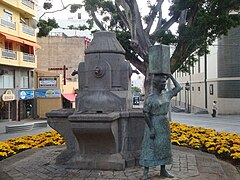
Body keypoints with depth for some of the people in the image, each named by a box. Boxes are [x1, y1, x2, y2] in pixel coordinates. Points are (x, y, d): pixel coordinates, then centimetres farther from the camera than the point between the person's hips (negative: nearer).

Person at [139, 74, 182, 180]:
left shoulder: (167, 95, 6)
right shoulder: (150, 98, -13)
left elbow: (178, 88, 15)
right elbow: (146, 114, -15)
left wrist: (170, 76, 11)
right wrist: (151, 129, -18)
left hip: (164, 125, 6)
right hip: (154, 125, -6)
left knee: (164, 147, 11)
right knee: (150, 147, -1)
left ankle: (163, 170, 23)